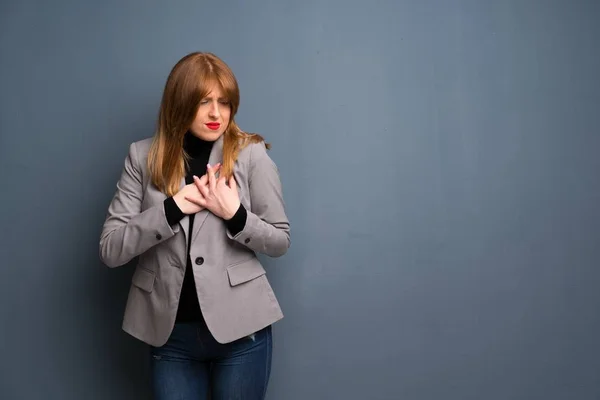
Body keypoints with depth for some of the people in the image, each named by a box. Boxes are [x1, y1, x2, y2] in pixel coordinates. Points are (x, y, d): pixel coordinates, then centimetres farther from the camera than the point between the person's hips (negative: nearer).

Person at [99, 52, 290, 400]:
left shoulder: (251, 154, -6)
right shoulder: (143, 157, -1)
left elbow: (281, 241, 0)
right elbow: (110, 250, -5)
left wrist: (234, 214, -17)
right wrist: (173, 208, -16)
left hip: (241, 329, -1)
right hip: (171, 333, 1)